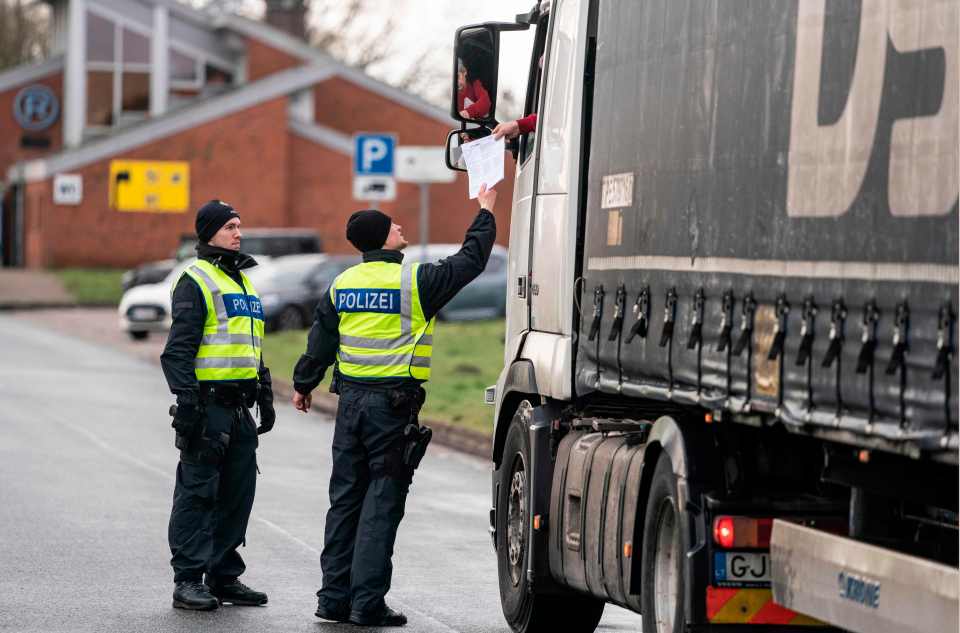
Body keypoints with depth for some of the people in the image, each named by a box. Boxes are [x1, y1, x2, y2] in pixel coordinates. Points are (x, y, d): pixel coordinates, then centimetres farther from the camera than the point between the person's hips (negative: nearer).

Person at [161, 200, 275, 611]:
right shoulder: (196, 282, -7)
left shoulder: (243, 283, 20)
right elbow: (178, 349, -13)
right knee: (197, 493, -5)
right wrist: (186, 400, -20)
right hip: (208, 403, -8)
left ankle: (224, 576, 18)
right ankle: (188, 581, -2)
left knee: (237, 494, 10)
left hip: (239, 408, 8)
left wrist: (265, 397, 23)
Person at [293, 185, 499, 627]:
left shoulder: (342, 283, 7)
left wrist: (303, 384, 26)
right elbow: (469, 262, 0)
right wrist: (486, 213, 13)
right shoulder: (415, 281, -10)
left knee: (345, 499, 11)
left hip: (351, 400, 6)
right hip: (394, 402, -6)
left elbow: (320, 340, 12)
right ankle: (367, 602, -5)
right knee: (382, 504, -3)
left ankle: (335, 597, 13)